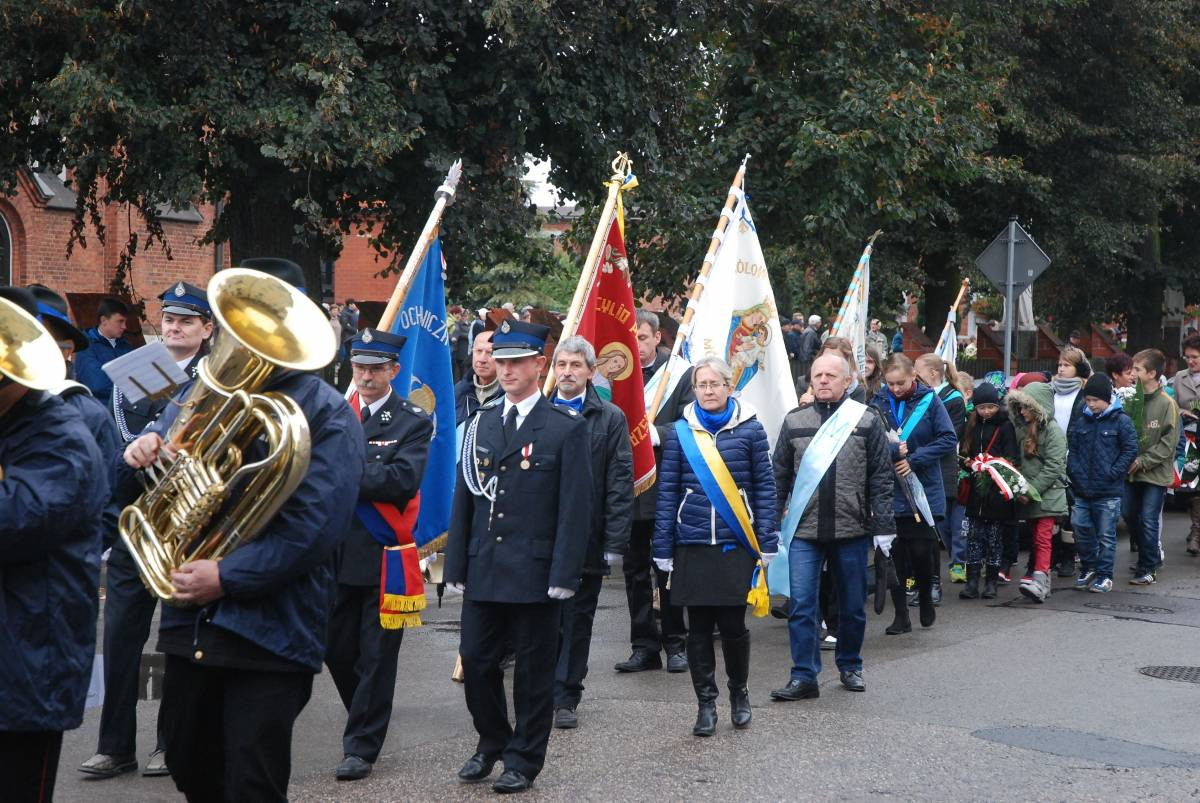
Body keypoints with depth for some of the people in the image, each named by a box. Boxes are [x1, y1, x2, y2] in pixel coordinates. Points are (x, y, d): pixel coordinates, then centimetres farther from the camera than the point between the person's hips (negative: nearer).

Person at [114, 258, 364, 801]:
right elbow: (132, 491, 14)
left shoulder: (328, 415, -7)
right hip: (188, 621, 6)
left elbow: (315, 528, -18)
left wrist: (227, 576, -22)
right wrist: (138, 460, -9)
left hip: (269, 630, -6)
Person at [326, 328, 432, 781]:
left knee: (376, 656, 2)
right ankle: (366, 719, 34)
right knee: (337, 649, 11)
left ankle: (362, 747, 11)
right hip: (336, 553, 4)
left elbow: (403, 480, -18)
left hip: (383, 557, -4)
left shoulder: (414, 422, -3)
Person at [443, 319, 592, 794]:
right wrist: (456, 567, 7)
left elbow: (575, 509, -8)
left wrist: (563, 576, -14)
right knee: (475, 662, 8)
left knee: (533, 671, 5)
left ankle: (523, 761, 18)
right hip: (483, 571, 5)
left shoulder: (567, 429, -4)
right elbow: (464, 500, 12)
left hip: (536, 573, -4)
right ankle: (492, 744, 30)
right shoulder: (480, 425, 11)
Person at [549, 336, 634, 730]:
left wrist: (614, 541, -8)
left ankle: (566, 698, 16)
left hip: (585, 540, -1)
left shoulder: (610, 418, 2)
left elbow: (621, 483, -2)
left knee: (577, 620, 7)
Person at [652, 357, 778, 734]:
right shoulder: (680, 432, 4)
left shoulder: (749, 429, 1)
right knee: (699, 628, 6)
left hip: (736, 544, -1)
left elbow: (765, 487, 3)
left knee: (733, 624, 2)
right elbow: (667, 492, 5)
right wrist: (663, 549, 1)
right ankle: (706, 702, 18)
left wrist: (767, 543, -2)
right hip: (692, 546, 1)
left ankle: (739, 692, 25)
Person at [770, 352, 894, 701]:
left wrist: (883, 526, -4)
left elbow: (881, 478, 1)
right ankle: (804, 677, 0)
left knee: (853, 606, 11)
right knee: (801, 604, -5)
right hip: (804, 531, 1)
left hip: (852, 530, 0)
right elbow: (780, 476, 9)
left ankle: (849, 665, 30)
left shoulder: (867, 420, 1)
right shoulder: (794, 421, 6)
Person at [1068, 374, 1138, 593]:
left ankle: (1104, 575, 10)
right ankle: (1088, 569, 23)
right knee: (1081, 528, 7)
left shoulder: (1121, 421, -5)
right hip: (1082, 491, 5)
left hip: (1108, 492, -5)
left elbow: (1130, 450, -7)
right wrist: (1074, 471, 0)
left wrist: (1112, 473, -12)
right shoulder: (1083, 421, 10)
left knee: (1106, 534, 1)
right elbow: (1072, 448, 15)